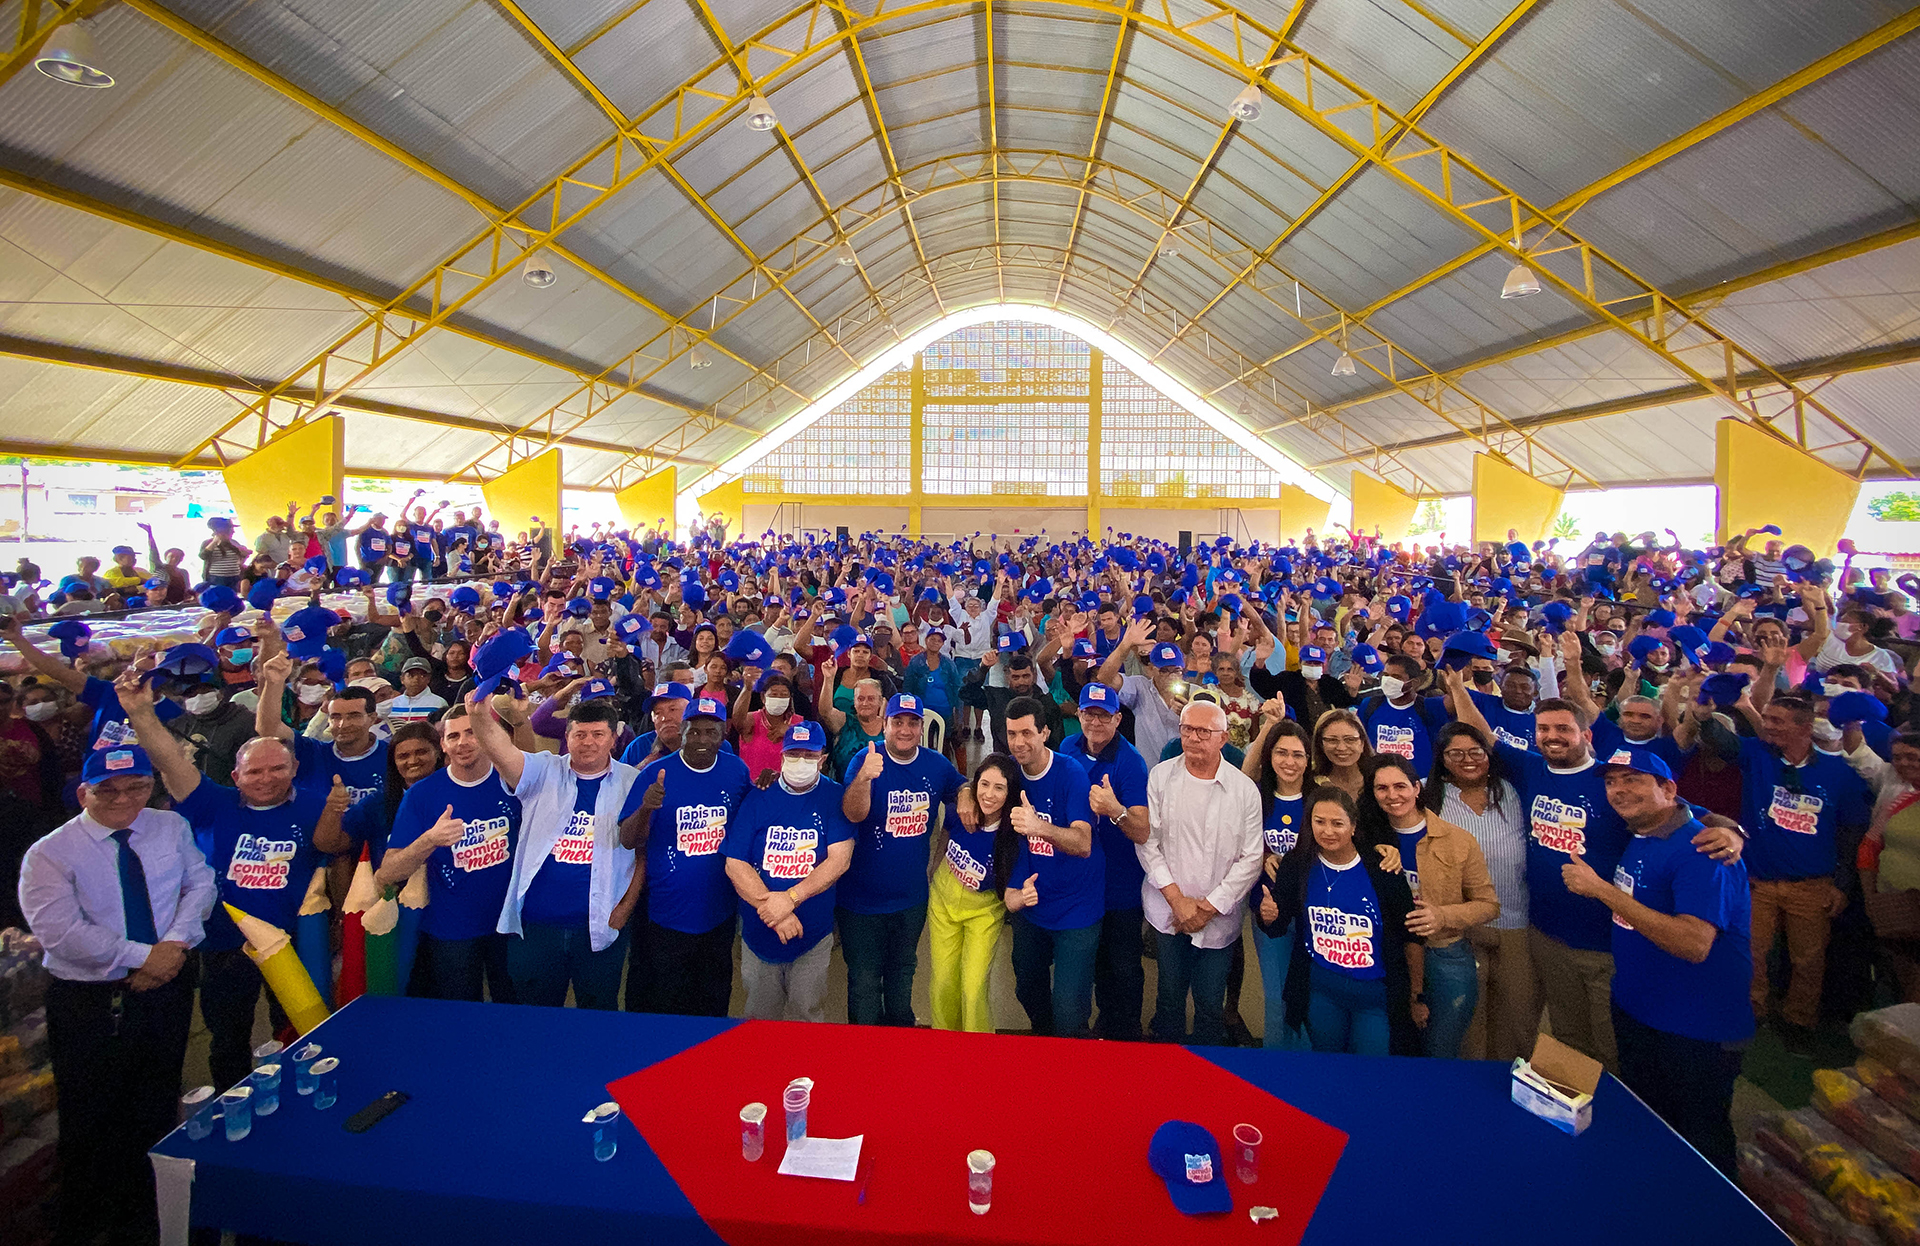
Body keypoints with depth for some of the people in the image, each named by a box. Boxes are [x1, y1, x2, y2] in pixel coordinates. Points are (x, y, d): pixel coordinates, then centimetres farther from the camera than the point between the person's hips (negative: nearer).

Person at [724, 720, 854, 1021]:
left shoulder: (835, 798, -5)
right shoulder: (759, 798, -2)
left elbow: (839, 860, -13)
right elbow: (734, 863, -6)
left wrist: (789, 898, -22)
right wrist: (771, 908, -17)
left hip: (813, 935, -1)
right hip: (759, 932, 2)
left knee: (808, 1017, 6)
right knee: (759, 1021, 16)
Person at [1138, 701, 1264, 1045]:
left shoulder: (1245, 789, -6)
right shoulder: (1160, 777, -3)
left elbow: (1250, 858, -4)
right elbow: (1148, 843, -4)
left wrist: (1209, 907, -9)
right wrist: (1177, 899, -10)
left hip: (1219, 917, -1)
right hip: (1168, 911, 1)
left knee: (1211, 1003, 6)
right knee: (1170, 995, 14)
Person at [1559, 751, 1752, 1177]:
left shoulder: (1700, 849, -23)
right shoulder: (1637, 839, 4)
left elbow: (1694, 943, -33)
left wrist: (1602, 890, -31)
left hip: (1697, 1036, -8)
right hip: (1634, 1015, 8)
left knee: (1702, 1143, 11)